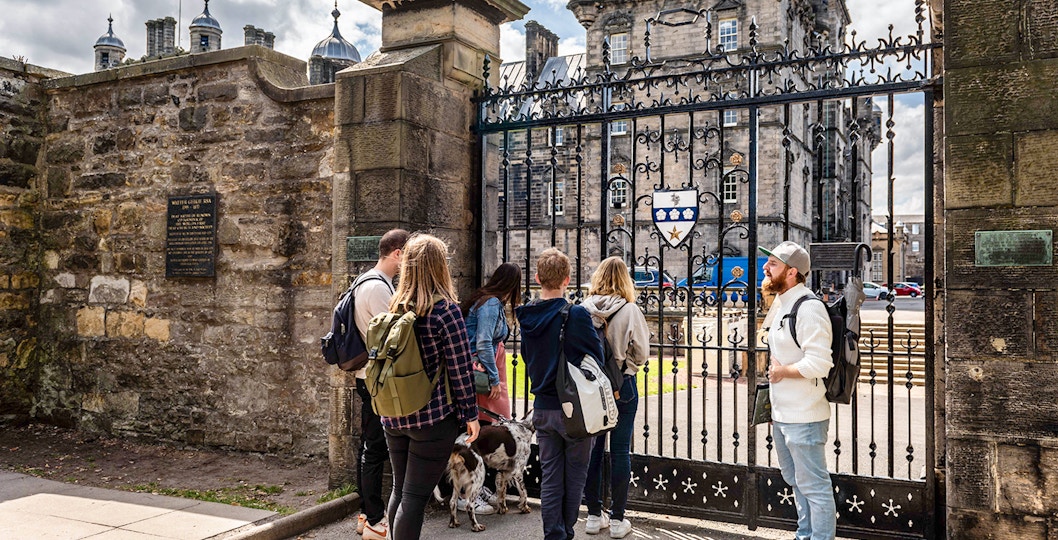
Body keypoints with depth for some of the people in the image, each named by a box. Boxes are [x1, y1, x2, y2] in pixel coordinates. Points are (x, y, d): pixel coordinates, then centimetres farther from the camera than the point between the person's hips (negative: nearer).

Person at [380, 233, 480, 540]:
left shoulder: (394, 308, 6)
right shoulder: (445, 310, -13)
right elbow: (460, 369, -12)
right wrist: (470, 414, -3)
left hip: (394, 416, 6)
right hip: (433, 417, -6)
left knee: (399, 490, 18)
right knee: (415, 496, -1)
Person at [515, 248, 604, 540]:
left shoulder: (526, 316, -1)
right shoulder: (577, 315, -17)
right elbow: (597, 355, -8)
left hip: (542, 408, 4)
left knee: (550, 475, 12)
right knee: (575, 474, 13)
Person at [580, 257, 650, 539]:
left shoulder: (583, 309, -7)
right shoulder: (630, 310, -13)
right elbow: (642, 352, -7)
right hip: (622, 387, -2)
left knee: (593, 448, 12)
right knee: (620, 450, 7)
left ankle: (594, 515, 22)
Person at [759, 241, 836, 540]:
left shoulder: (808, 307, -19)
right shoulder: (779, 304, 12)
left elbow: (819, 363, -28)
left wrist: (781, 371, -15)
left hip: (804, 417, -10)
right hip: (781, 414, 10)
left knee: (814, 487, 0)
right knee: (796, 481, 22)